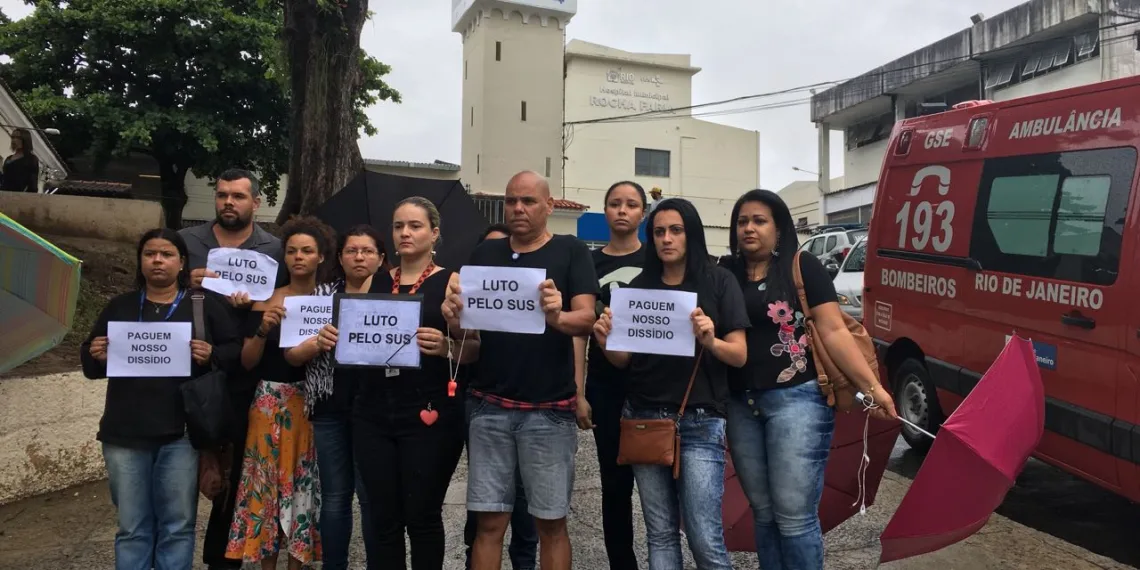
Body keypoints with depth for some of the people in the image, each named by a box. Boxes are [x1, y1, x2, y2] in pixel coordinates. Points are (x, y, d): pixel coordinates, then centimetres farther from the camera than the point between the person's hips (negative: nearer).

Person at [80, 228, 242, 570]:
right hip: (125, 433, 2)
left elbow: (236, 349, 2)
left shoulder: (204, 306, 6)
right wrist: (96, 356, -7)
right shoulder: (119, 306, 13)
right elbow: (89, 365, 15)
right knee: (132, 528, 8)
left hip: (181, 432, -2)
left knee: (178, 526, 5)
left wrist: (212, 355, -18)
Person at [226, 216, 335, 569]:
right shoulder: (267, 301, 1)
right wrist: (263, 328, -16)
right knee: (268, 483, 4)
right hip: (272, 405, 0)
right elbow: (247, 362, -1)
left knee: (305, 486, 5)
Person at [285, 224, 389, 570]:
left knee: (372, 494, 3)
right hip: (330, 407, 2)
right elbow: (291, 355, 4)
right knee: (335, 494, 10)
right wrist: (318, 343, -16)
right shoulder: (320, 295, 8)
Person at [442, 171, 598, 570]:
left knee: (551, 522, 7)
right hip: (489, 405, 3)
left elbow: (586, 320, -9)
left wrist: (557, 316, -30)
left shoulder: (571, 251, 1)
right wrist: (454, 318, -14)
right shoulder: (485, 253, 10)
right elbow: (465, 327, 9)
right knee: (489, 521, 7)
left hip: (549, 409, -2)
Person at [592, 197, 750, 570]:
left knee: (706, 539, -5)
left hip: (700, 422, -3)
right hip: (644, 419, 3)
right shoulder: (639, 285, 10)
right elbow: (626, 360, 10)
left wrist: (711, 341, -24)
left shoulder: (719, 281, 0)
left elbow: (740, 355, -4)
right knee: (660, 534, 9)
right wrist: (606, 343, -12)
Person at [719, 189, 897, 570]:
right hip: (740, 405, 5)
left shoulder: (802, 266, -3)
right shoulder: (726, 273, 10)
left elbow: (833, 331, -6)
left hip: (796, 398, -5)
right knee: (763, 512, 15)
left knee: (794, 516, -2)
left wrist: (872, 387, -12)